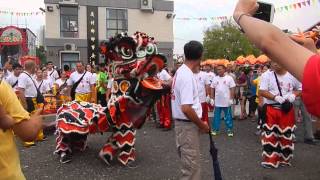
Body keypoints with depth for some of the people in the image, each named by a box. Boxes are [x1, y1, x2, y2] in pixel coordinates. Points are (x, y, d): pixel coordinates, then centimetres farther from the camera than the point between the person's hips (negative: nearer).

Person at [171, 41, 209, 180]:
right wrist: (202, 125, -15)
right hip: (188, 125, -10)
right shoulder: (187, 76, -22)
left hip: (183, 123, 10)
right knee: (191, 166, 2)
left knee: (191, 163, 23)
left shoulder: (180, 71, 8)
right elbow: (186, 108, -28)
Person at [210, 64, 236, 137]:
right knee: (216, 116, 10)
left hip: (226, 101, -3)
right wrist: (212, 99, 4)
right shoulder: (215, 78, 4)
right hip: (217, 102, 3)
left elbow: (232, 89, -4)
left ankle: (230, 130, 17)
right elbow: (212, 89, 8)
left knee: (228, 116, 7)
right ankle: (215, 129, 20)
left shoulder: (229, 78, -5)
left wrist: (231, 99, -9)